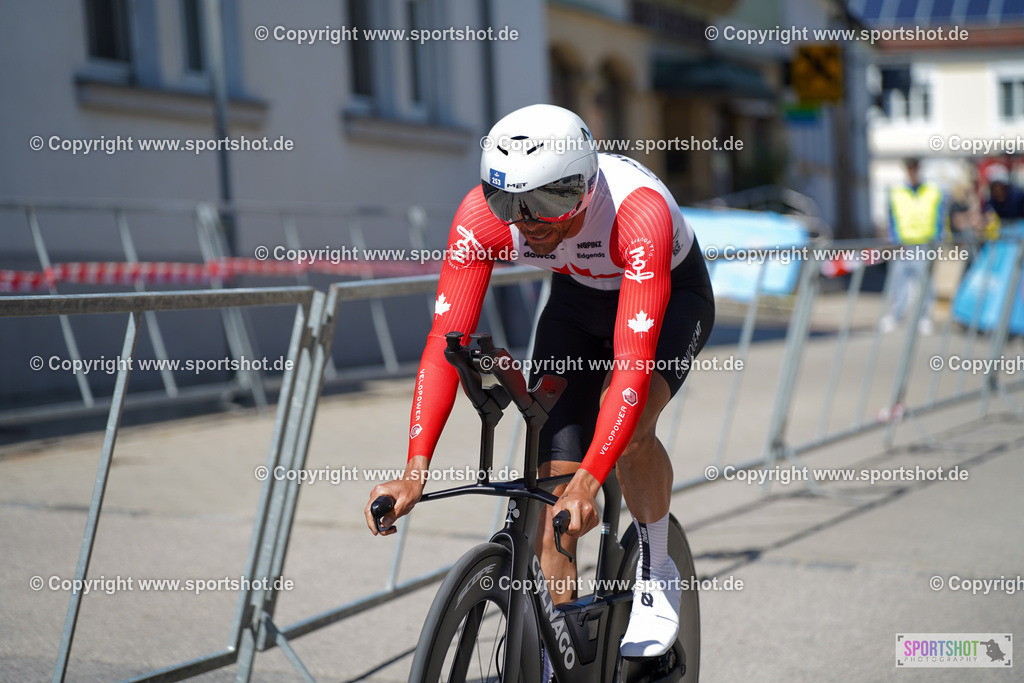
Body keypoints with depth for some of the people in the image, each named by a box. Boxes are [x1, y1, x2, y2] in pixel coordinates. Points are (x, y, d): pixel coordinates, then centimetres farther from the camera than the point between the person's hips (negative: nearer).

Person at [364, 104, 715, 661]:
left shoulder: (640, 212, -42)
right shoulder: (480, 215, -31)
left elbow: (633, 366, -46)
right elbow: (445, 342, -32)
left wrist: (588, 484, -55)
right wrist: (415, 472, -41)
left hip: (672, 294, -4)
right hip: (578, 300, 4)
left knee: (630, 423, -32)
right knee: (551, 477, -9)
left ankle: (657, 573, -5)